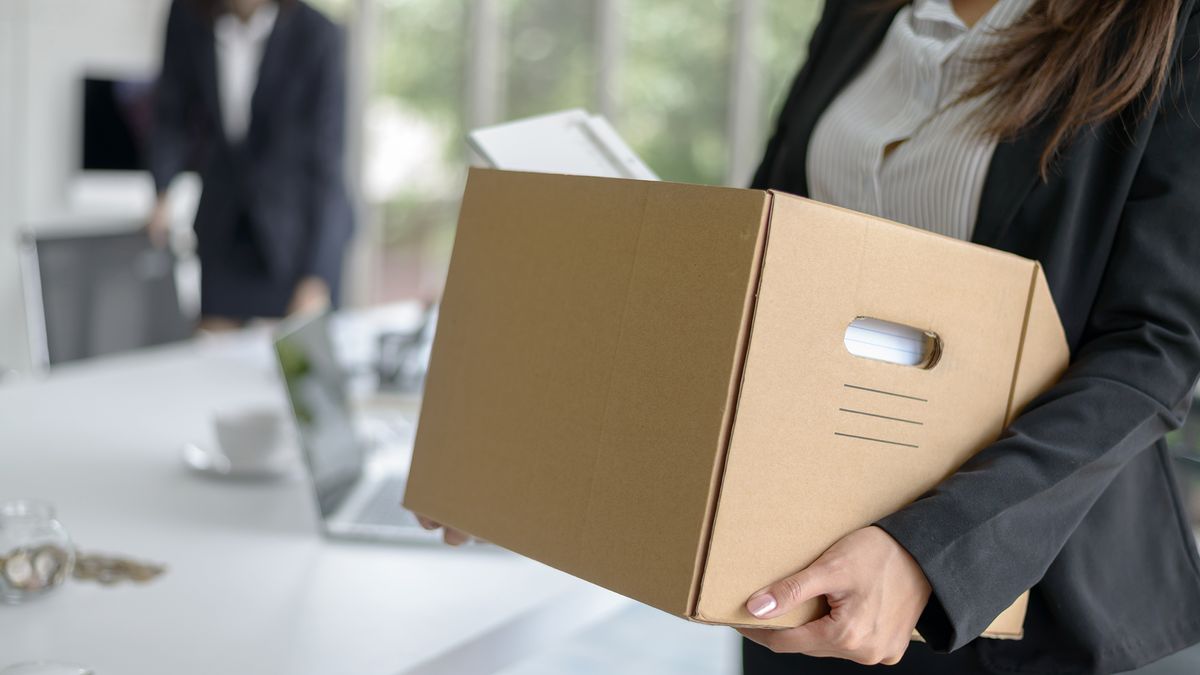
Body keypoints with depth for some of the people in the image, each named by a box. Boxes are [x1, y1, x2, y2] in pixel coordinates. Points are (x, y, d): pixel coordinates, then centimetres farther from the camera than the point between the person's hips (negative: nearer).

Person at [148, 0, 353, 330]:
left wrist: (316, 278, -28)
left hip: (303, 225, -3)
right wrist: (163, 193, -16)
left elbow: (325, 165, -22)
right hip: (226, 220, 3)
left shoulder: (318, 36, -22)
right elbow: (172, 113, 1)